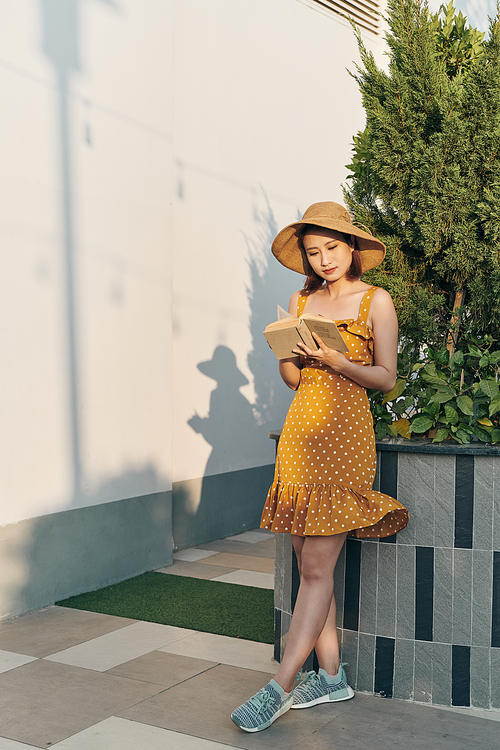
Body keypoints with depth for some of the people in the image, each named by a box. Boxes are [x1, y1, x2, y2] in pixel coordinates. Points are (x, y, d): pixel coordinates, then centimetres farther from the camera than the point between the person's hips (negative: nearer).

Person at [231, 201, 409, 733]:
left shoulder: (376, 301, 2)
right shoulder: (301, 301, 14)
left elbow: (385, 378, -4)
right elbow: (292, 378, 14)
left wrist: (329, 357, -17)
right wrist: (289, 352, -8)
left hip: (343, 433, -5)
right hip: (300, 428, 5)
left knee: (316, 567, -7)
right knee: (309, 564, 5)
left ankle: (279, 687, -3)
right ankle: (331, 676, 16)